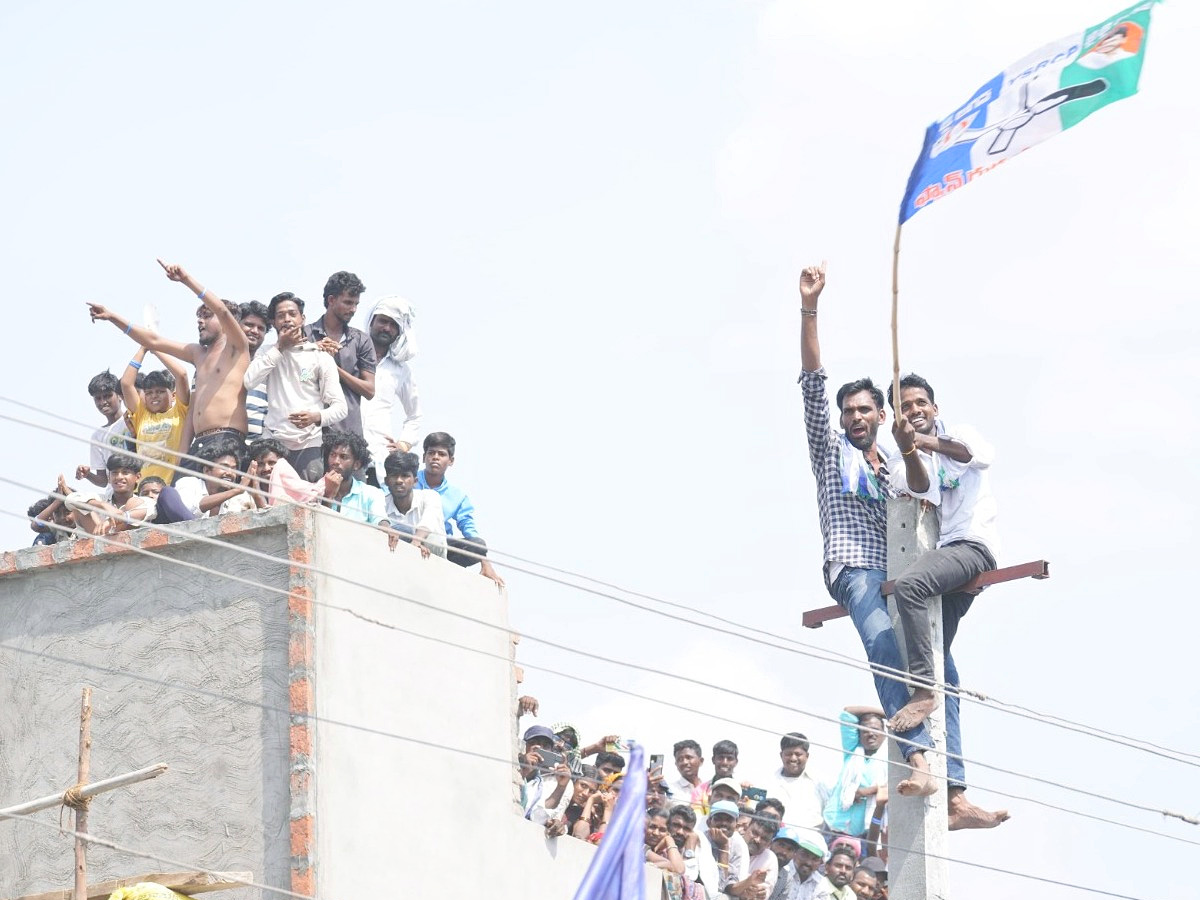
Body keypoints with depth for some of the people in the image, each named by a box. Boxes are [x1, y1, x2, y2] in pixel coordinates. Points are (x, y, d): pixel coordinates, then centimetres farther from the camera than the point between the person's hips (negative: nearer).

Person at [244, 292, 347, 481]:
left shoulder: (321, 357, 6)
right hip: (273, 443, 2)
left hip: (309, 445, -1)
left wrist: (317, 417, -21)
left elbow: (340, 407, 1)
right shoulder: (267, 354, 15)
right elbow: (249, 382, -6)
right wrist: (279, 348, -2)